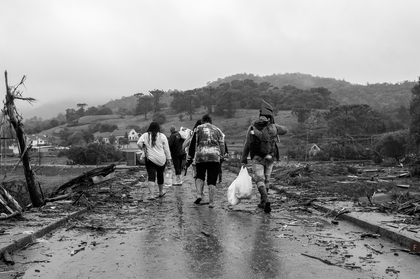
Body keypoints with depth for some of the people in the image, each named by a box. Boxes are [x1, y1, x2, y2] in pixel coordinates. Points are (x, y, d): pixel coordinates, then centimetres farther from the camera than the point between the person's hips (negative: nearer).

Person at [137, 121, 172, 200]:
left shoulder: (145, 135, 1)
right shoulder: (162, 136, 0)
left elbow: (139, 143, -11)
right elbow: (166, 148, 2)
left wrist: (144, 148, 7)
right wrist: (168, 158, 8)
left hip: (150, 159, -1)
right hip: (161, 159, 1)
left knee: (151, 176, -3)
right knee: (160, 175, 17)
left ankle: (151, 194, -16)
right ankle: (161, 192, 33)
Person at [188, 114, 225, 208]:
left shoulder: (198, 128, 9)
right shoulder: (217, 130, 17)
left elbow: (193, 143, 4)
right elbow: (222, 145, 15)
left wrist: (190, 155, 11)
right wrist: (222, 155, 28)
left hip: (201, 156, -1)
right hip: (215, 156, 1)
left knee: (200, 176, 18)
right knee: (212, 180, 3)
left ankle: (199, 195, 0)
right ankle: (211, 202, 2)